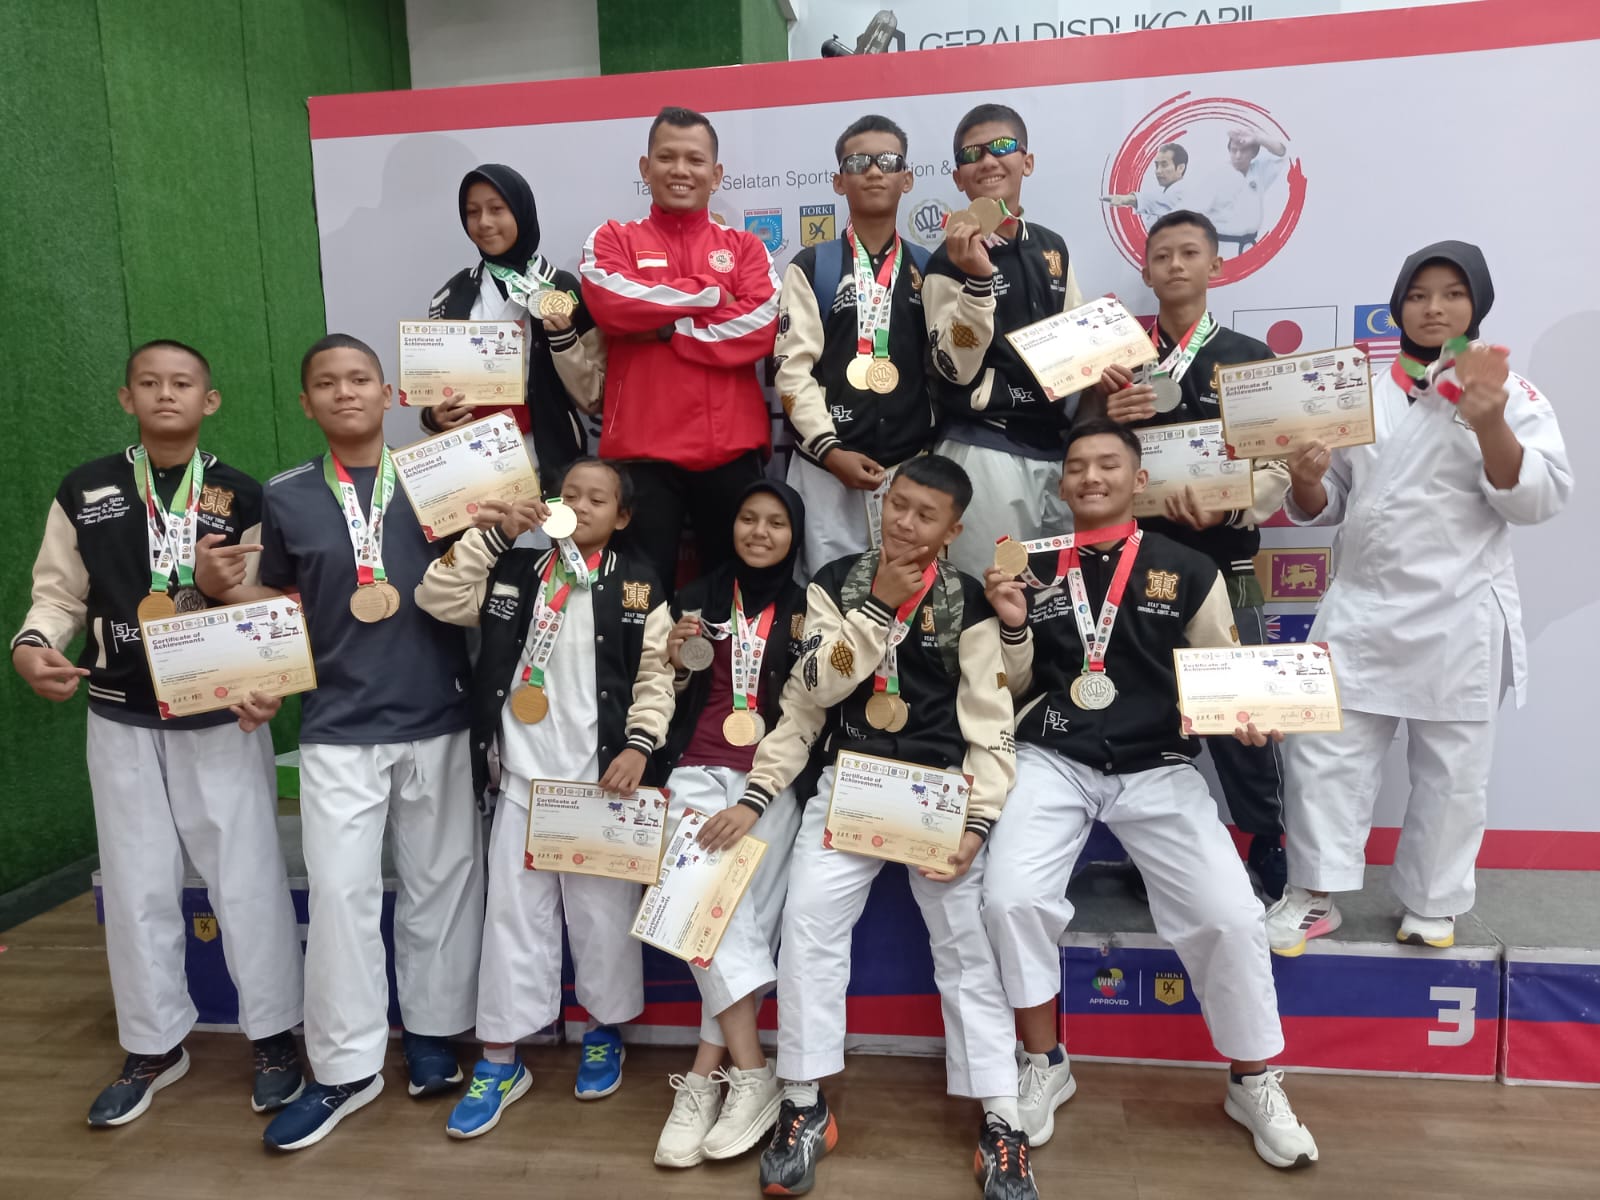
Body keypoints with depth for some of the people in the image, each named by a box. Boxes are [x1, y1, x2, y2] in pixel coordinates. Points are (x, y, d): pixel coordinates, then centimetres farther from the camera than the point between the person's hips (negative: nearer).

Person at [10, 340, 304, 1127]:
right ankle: (154, 1046, 29)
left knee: (247, 877, 4)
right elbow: (59, 595, 6)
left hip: (222, 718, -2)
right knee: (136, 884, 12)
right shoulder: (84, 492, 2)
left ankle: (273, 1036, 22)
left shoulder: (243, 498, -2)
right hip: (122, 721, 2)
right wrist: (30, 647, -15)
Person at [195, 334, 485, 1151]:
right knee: (340, 892, 0)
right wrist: (222, 587, -6)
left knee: (441, 882, 10)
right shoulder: (285, 498, 4)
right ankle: (345, 1068, 16)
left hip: (438, 721, 0)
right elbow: (280, 603, 13)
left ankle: (433, 1032, 29)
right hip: (339, 729, 0)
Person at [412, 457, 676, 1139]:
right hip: (523, 774, 2)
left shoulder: (638, 588, 1)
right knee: (514, 912, 7)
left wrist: (639, 745, -15)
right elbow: (436, 598, -4)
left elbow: (655, 677, -2)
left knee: (603, 909, 9)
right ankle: (500, 1060, 19)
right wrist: (492, 534, -9)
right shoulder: (515, 570, 6)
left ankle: (604, 1033, 31)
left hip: (602, 775, -1)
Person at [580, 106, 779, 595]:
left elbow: (761, 328, -4)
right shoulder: (612, 240, 10)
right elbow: (613, 305, -11)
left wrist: (663, 327, -7)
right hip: (642, 445, -1)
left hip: (731, 445, 1)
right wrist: (713, 293, -4)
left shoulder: (745, 246, 13)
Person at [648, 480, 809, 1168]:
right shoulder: (697, 599, 13)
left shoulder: (808, 610, 7)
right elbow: (670, 700, 15)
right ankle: (751, 1074, -10)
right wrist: (676, 663, -3)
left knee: (742, 912, -15)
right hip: (699, 768, 2)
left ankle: (705, 1077, -5)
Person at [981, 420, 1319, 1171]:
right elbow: (1018, 689, 11)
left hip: (1157, 768, 0)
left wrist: (1251, 715, -13)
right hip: (1053, 761, 1)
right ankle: (1044, 1065, 7)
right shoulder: (1034, 569, 8)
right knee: (1011, 898, -21)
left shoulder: (1188, 570, 4)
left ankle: (1253, 1082, 17)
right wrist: (1014, 628, -7)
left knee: (1231, 916, -13)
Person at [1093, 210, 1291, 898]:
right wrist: (1109, 420, -11)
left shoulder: (1250, 358, 5)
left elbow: (1276, 468, -4)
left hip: (1222, 561, -2)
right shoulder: (1118, 359, 11)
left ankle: (1270, 847, 15)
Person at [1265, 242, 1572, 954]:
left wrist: (1491, 427, -24)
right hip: (1361, 609, 2)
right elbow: (1327, 508, 11)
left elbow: (1539, 499, -10)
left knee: (1451, 771, 8)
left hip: (1459, 616, -2)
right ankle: (1314, 895, 15)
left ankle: (1432, 905, 26)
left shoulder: (1511, 394, 1)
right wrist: (1307, 479, -11)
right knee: (1324, 753, 2)